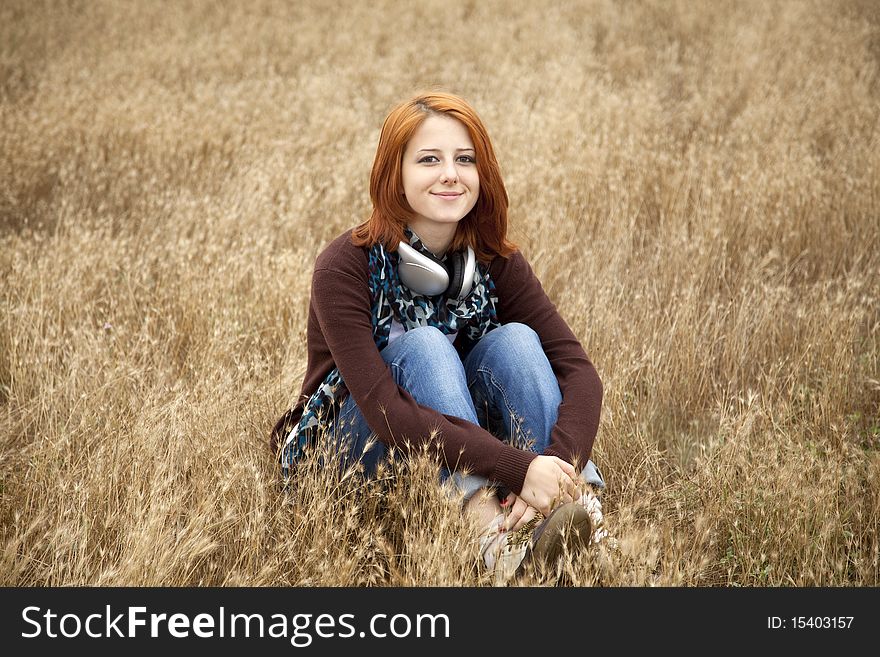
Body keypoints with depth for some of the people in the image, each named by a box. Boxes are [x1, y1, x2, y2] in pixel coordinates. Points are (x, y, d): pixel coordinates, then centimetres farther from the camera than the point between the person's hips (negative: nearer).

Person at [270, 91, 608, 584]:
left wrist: (563, 465, -39)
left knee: (514, 340, -21)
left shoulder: (495, 261, -7)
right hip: (357, 449, -4)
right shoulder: (346, 266, -21)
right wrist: (518, 467, -42)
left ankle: (573, 512, -40)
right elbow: (385, 412, -33)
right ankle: (495, 537, -48)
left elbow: (576, 367, -17)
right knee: (422, 345, -30)